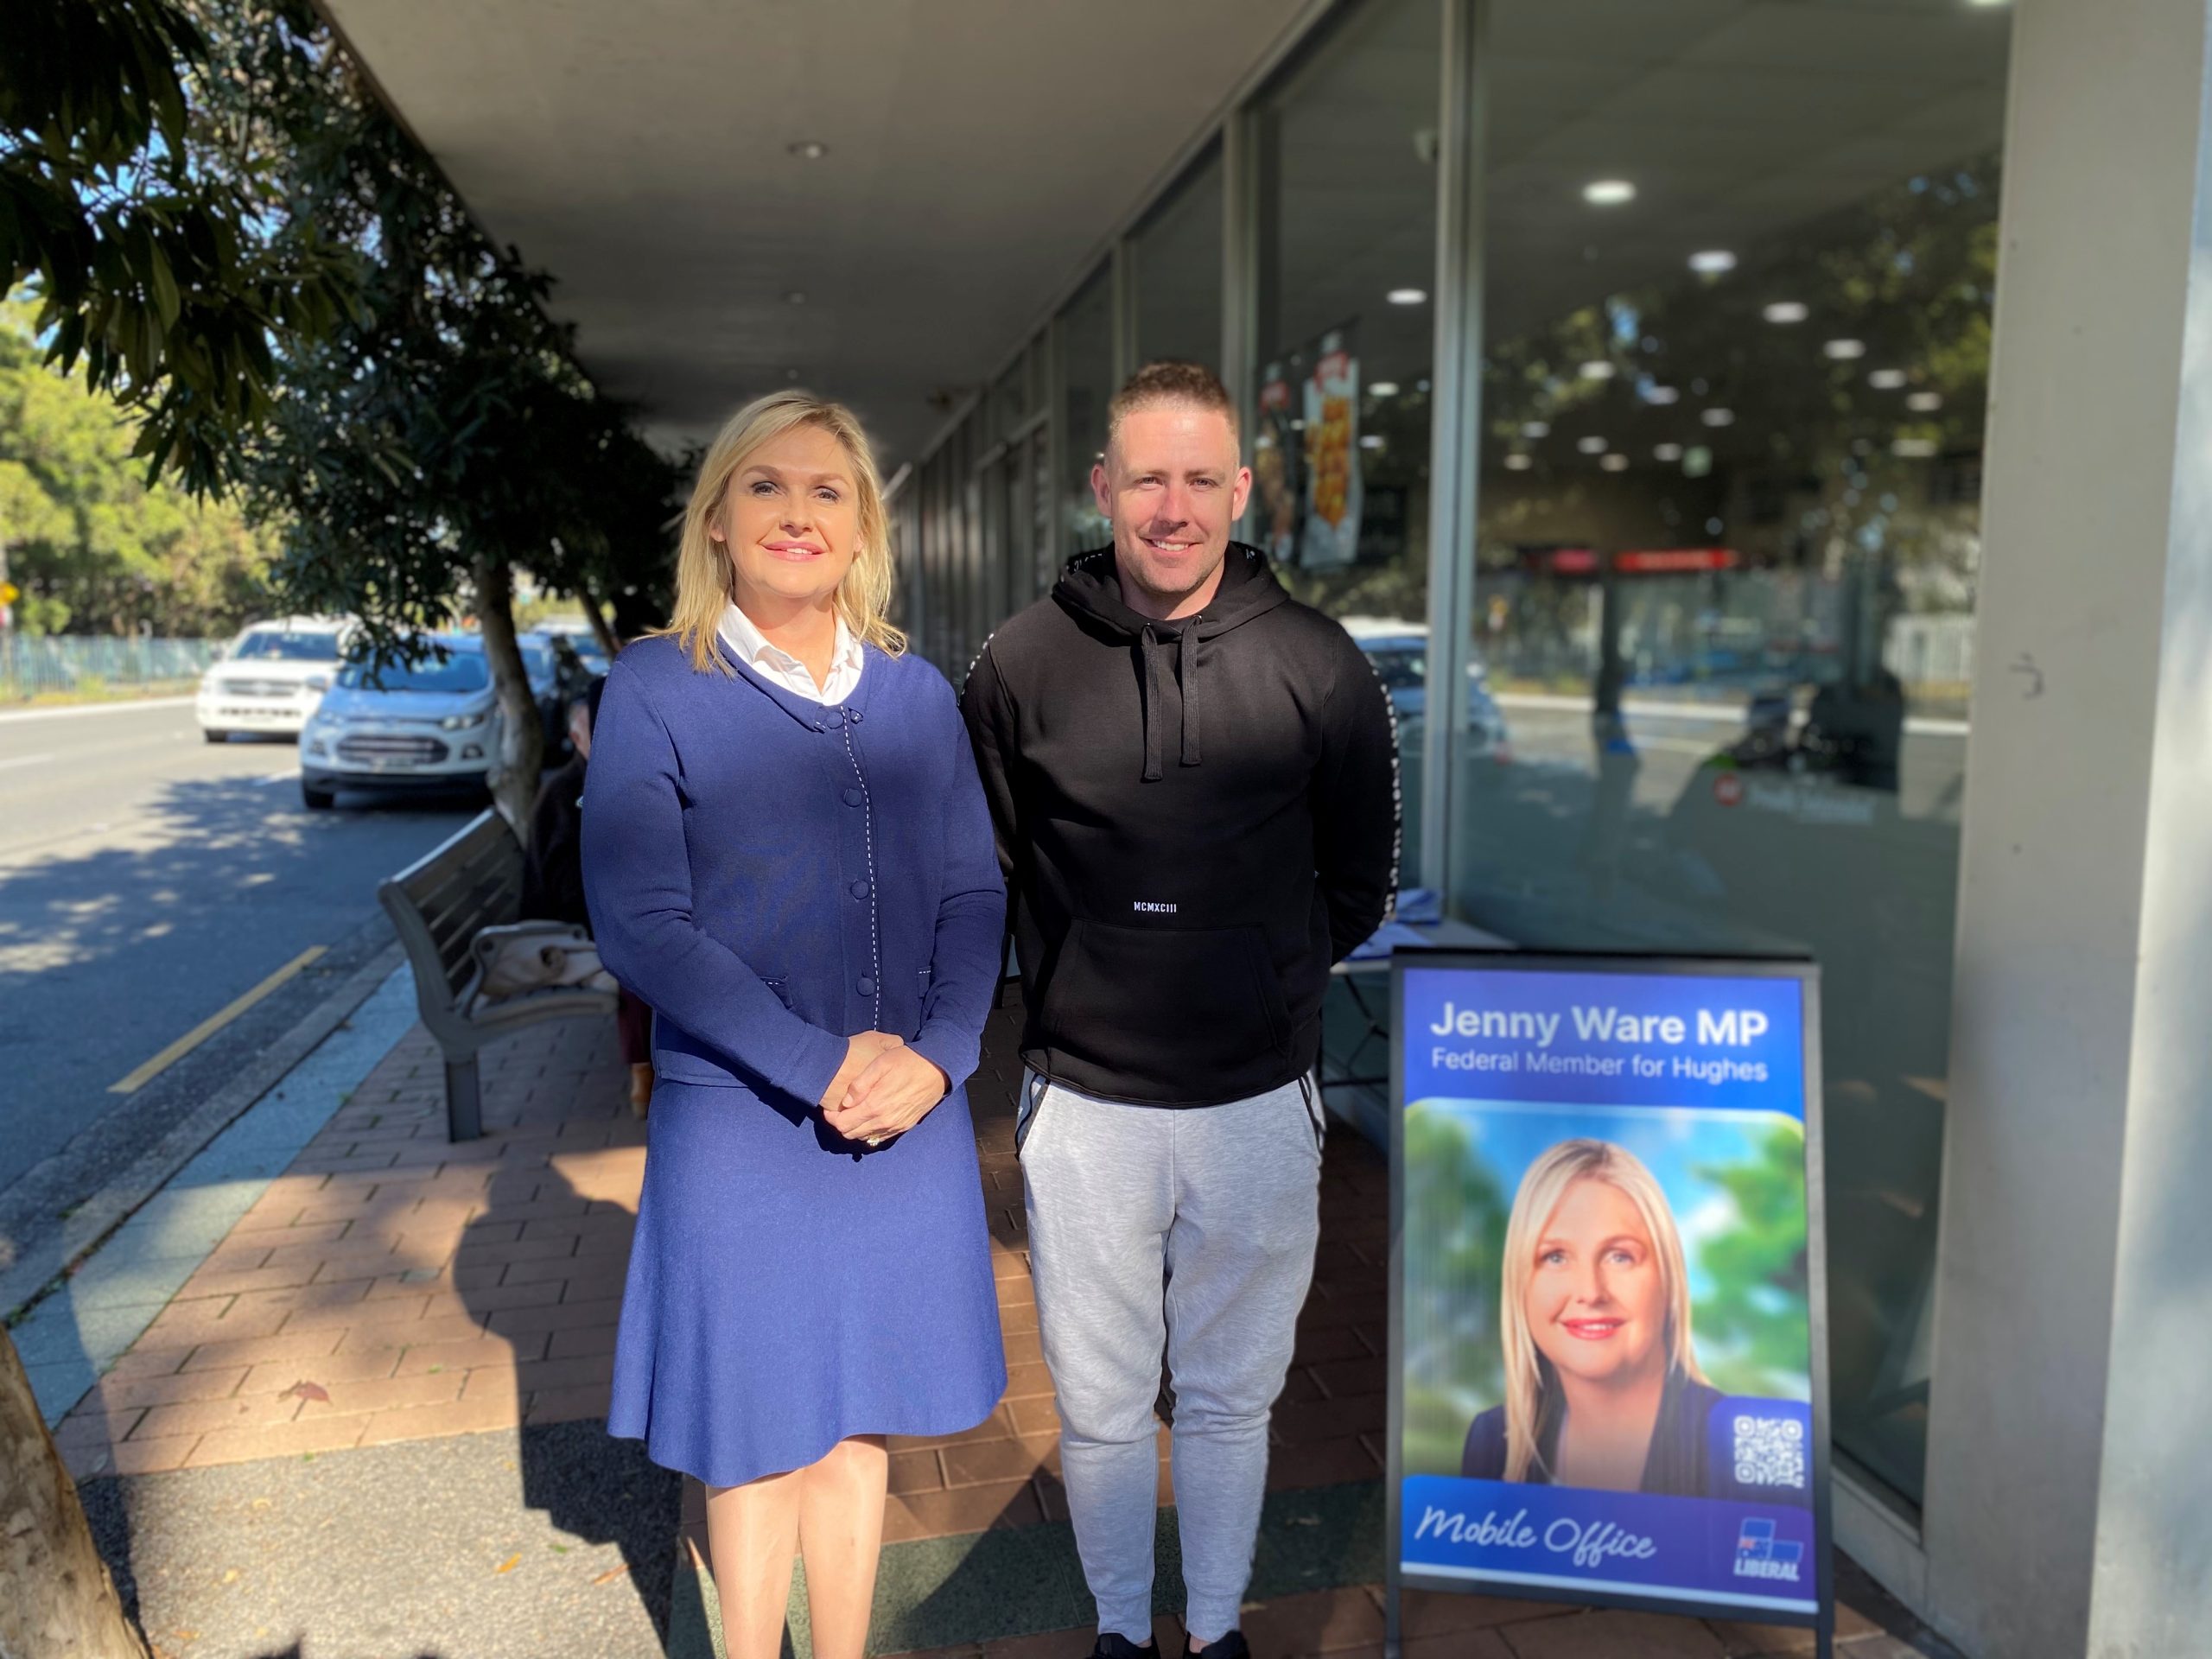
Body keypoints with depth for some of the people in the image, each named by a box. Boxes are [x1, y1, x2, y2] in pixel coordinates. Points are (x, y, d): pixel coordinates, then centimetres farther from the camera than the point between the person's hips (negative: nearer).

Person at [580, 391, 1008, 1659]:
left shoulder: (915, 693, 4)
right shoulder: (657, 690, -6)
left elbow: (976, 892, 5)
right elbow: (639, 924, -12)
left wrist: (938, 1054, -12)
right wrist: (823, 1068, -17)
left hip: (909, 1119, 3)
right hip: (739, 1124, -3)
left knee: (858, 1422, 17)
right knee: (759, 1439, 12)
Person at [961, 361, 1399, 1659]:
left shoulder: (1319, 667, -4)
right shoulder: (1023, 664, -5)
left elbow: (1359, 881, 8)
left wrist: (1266, 981, 7)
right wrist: (1081, 985, 4)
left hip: (1259, 1102, 0)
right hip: (1085, 1102, 0)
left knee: (1231, 1396, 18)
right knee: (1100, 1405, 15)